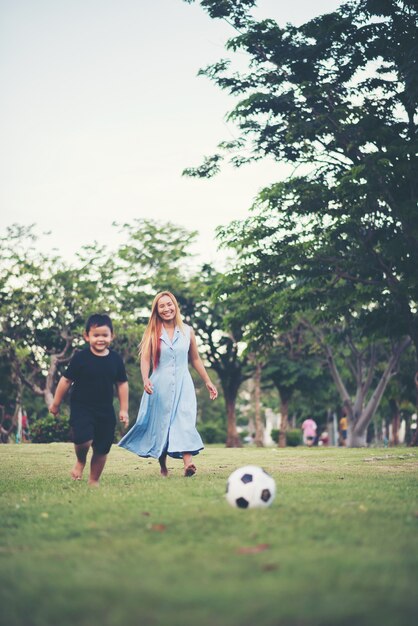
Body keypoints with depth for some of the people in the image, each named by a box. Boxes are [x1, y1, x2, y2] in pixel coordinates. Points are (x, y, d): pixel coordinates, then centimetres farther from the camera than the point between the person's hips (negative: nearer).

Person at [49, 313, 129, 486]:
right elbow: (66, 380, -1)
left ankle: (94, 481, 27)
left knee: (102, 449, 7)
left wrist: (124, 409, 9)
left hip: (106, 410, 4)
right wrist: (56, 403, 5)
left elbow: (122, 384, 10)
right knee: (84, 439, -25)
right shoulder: (80, 358, -9)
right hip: (81, 407, -4)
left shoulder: (116, 359, 1)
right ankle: (80, 461, 8)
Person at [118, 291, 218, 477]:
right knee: (161, 425, 7)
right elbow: (145, 359, -5)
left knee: (185, 422, -15)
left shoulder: (187, 331, 7)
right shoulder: (152, 333, 2)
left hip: (183, 384, 0)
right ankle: (163, 467, 22)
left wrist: (207, 382, 16)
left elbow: (195, 359, 15)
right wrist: (146, 379, -23)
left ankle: (188, 464, -28)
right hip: (160, 385, 0)